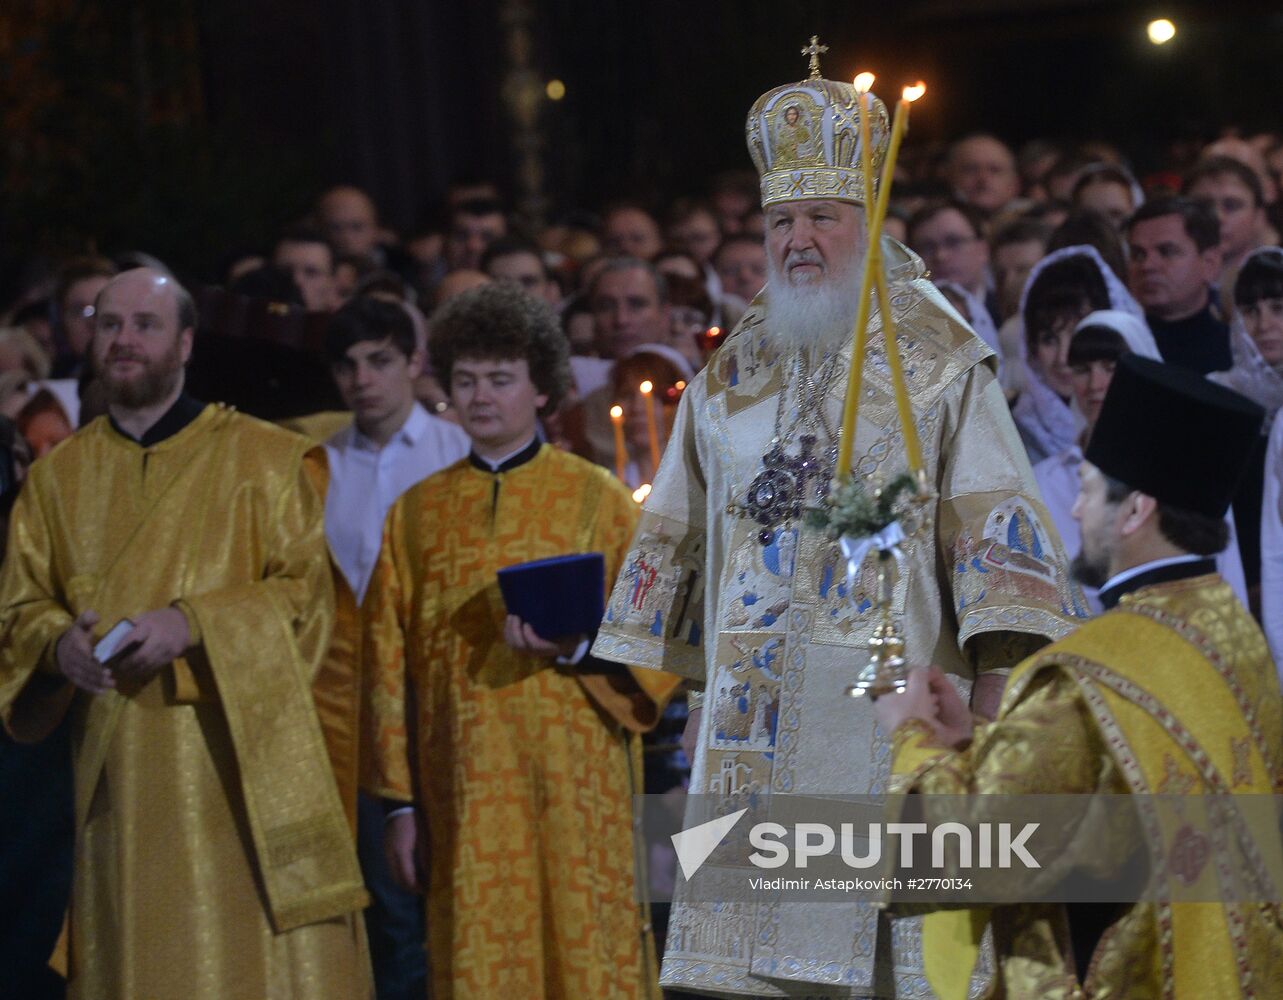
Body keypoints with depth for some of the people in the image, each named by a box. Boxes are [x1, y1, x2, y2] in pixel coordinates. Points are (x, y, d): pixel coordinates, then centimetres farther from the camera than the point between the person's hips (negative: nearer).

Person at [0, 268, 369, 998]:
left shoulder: (263, 458, 3)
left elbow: (306, 594, -3)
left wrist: (192, 625, -17)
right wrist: (60, 645, -11)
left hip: (237, 755, -3)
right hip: (120, 769, 3)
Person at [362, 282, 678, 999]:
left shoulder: (598, 499, 5)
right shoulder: (417, 513, 12)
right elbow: (389, 664, 11)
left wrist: (577, 649, -18)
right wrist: (399, 800, 6)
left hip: (575, 779, -2)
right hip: (465, 791, 2)